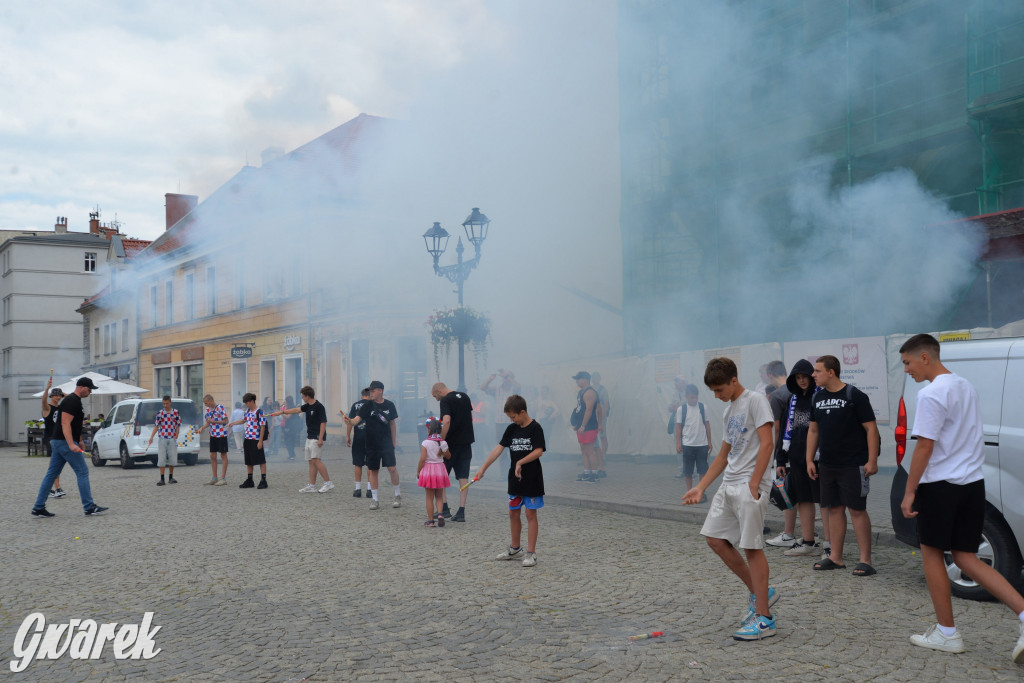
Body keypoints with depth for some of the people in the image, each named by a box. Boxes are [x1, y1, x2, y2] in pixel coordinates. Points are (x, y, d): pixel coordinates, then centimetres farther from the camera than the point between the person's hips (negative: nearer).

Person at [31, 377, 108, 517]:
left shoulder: (74, 400, 18)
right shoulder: (72, 401, -15)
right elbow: (65, 423, -24)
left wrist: (79, 441, 30)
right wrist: (71, 444, -31)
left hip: (57, 442, 11)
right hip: (65, 442, -11)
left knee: (52, 474, 11)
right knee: (83, 472, -6)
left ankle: (38, 508, 13)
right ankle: (89, 507, -3)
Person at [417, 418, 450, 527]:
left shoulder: (425, 443, -12)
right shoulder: (443, 442, -1)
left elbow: (422, 459, -14)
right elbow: (448, 456, 12)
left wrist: (418, 471, -3)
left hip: (428, 469, -3)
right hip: (440, 469, 3)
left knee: (429, 498, 5)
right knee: (439, 496, 14)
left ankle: (430, 520, 7)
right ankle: (440, 513, -8)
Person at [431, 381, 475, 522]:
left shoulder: (446, 401, -11)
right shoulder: (465, 397, 12)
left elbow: (446, 422, -23)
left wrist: (441, 441, -17)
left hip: (451, 443, -6)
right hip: (466, 442, 7)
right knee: (463, 477, 6)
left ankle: (444, 508, 6)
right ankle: (461, 511, 4)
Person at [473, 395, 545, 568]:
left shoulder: (535, 428, -10)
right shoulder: (511, 429, 7)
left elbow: (539, 451, -19)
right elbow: (499, 448, 4)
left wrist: (521, 462, -28)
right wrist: (483, 468, -1)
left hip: (532, 479, -6)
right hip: (515, 479, 6)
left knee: (530, 514, -1)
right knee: (513, 513, 13)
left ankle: (531, 553, 5)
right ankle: (515, 548, 29)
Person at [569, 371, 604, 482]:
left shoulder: (590, 393, -16)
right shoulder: (581, 392, 16)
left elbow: (589, 410, -22)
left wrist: (583, 426, -24)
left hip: (589, 427, -10)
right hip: (581, 427, 10)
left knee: (589, 450, -7)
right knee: (584, 450, 12)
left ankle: (595, 473, -1)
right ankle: (587, 472, 17)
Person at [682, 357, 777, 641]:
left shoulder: (755, 400, -7)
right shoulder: (729, 410, 18)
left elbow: (766, 443, -16)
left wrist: (753, 484, -21)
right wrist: (701, 488, 19)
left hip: (750, 486, -9)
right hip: (728, 485, 9)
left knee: (752, 547, -6)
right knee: (716, 540, 8)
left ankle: (764, 618, 2)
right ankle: (760, 593, 21)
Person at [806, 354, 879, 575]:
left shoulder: (855, 396, -9)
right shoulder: (819, 397, 11)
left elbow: (871, 428, -10)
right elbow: (813, 430, 17)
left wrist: (872, 461, -16)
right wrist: (810, 460, 11)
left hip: (852, 464, -6)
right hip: (827, 465, 7)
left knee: (857, 510, -4)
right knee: (834, 509, 10)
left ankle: (865, 560, 1)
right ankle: (836, 557, 17)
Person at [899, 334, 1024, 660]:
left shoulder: (932, 393, -15)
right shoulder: (966, 386, 13)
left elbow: (925, 446, -17)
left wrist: (909, 491, -12)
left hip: (941, 485, -8)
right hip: (972, 482, 8)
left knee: (931, 554, 6)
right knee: (966, 557, 11)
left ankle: (947, 633, 12)